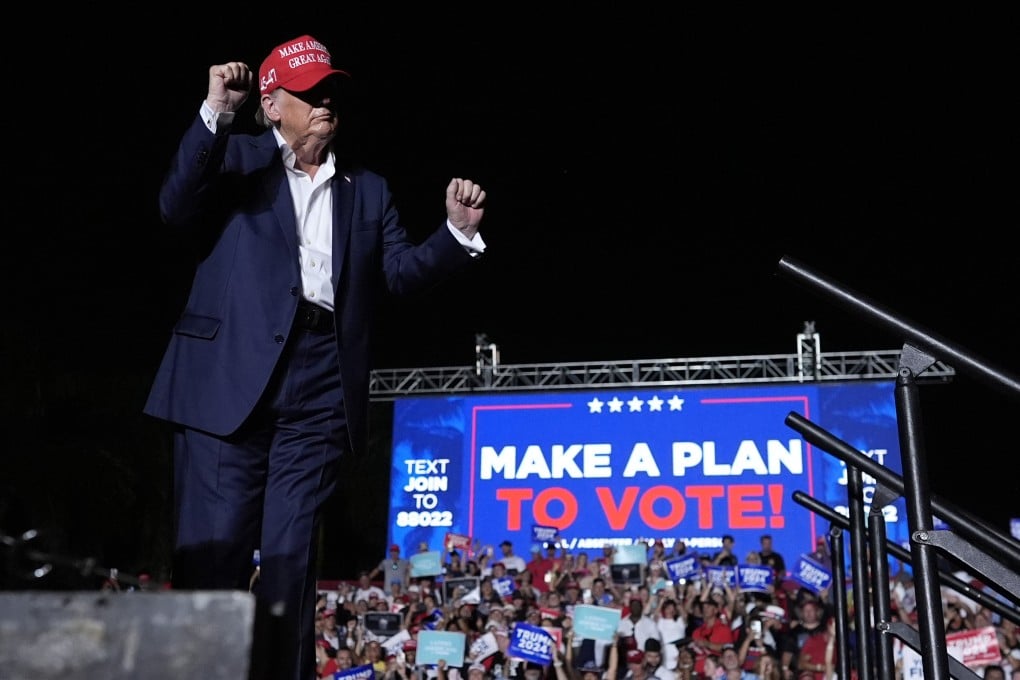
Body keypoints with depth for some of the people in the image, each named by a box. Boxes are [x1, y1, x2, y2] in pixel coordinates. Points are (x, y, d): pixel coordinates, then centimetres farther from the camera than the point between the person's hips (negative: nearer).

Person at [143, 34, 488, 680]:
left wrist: (459, 232, -6)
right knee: (214, 547, -1)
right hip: (232, 376, -2)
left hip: (320, 388, 2)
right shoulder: (237, 158, 11)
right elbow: (179, 207, -7)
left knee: (291, 557, 3)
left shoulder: (368, 189, 19)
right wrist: (215, 114, -15)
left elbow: (403, 270, 11)